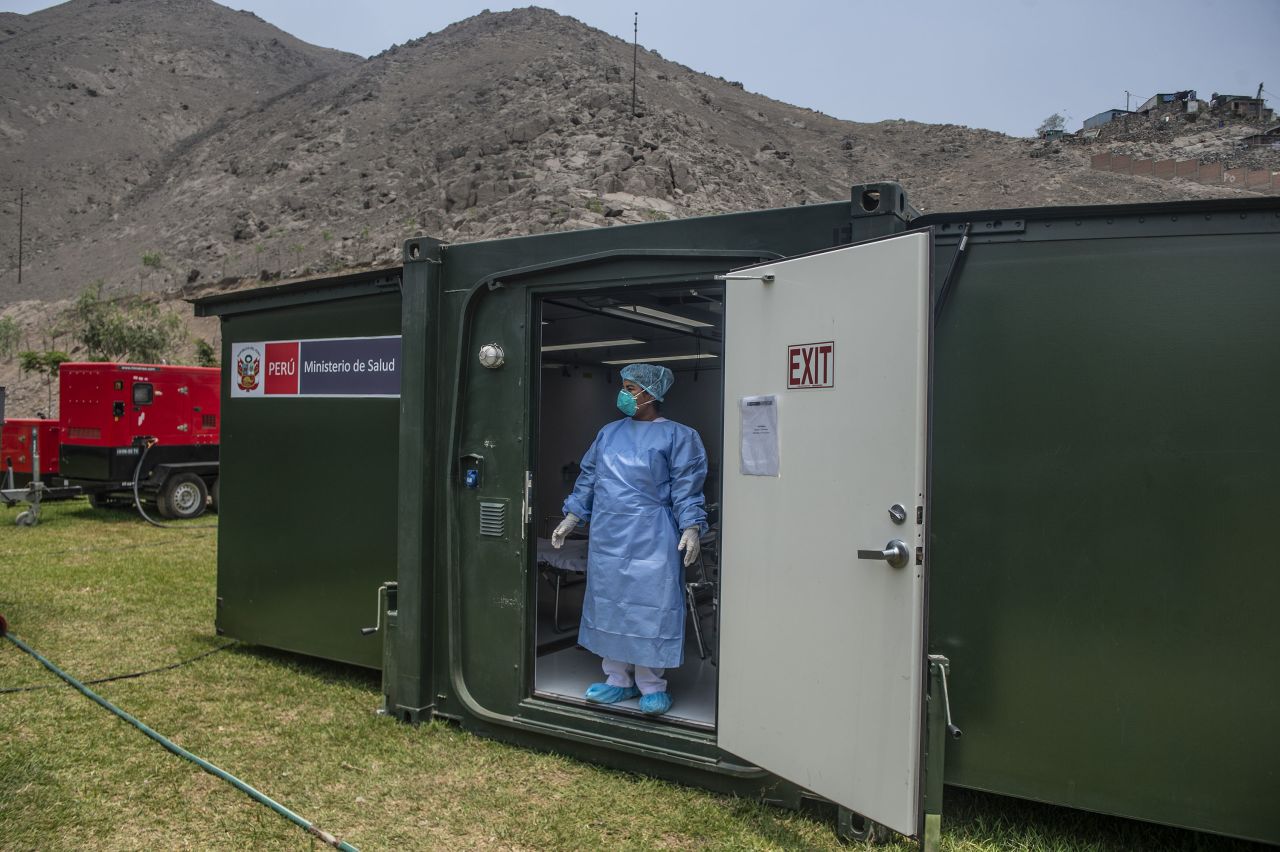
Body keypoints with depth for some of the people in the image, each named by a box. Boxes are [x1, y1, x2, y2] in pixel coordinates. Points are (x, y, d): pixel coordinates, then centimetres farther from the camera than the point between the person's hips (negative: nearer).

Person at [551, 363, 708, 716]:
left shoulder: (678, 436, -2)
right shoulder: (609, 433, 13)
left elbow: (686, 488, -7)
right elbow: (588, 478, 18)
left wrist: (691, 527, -18)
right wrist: (570, 518, 15)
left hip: (651, 539, -5)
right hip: (607, 537, 6)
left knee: (650, 607, -3)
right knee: (608, 604, 10)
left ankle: (652, 686, 11)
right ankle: (618, 680, 23)